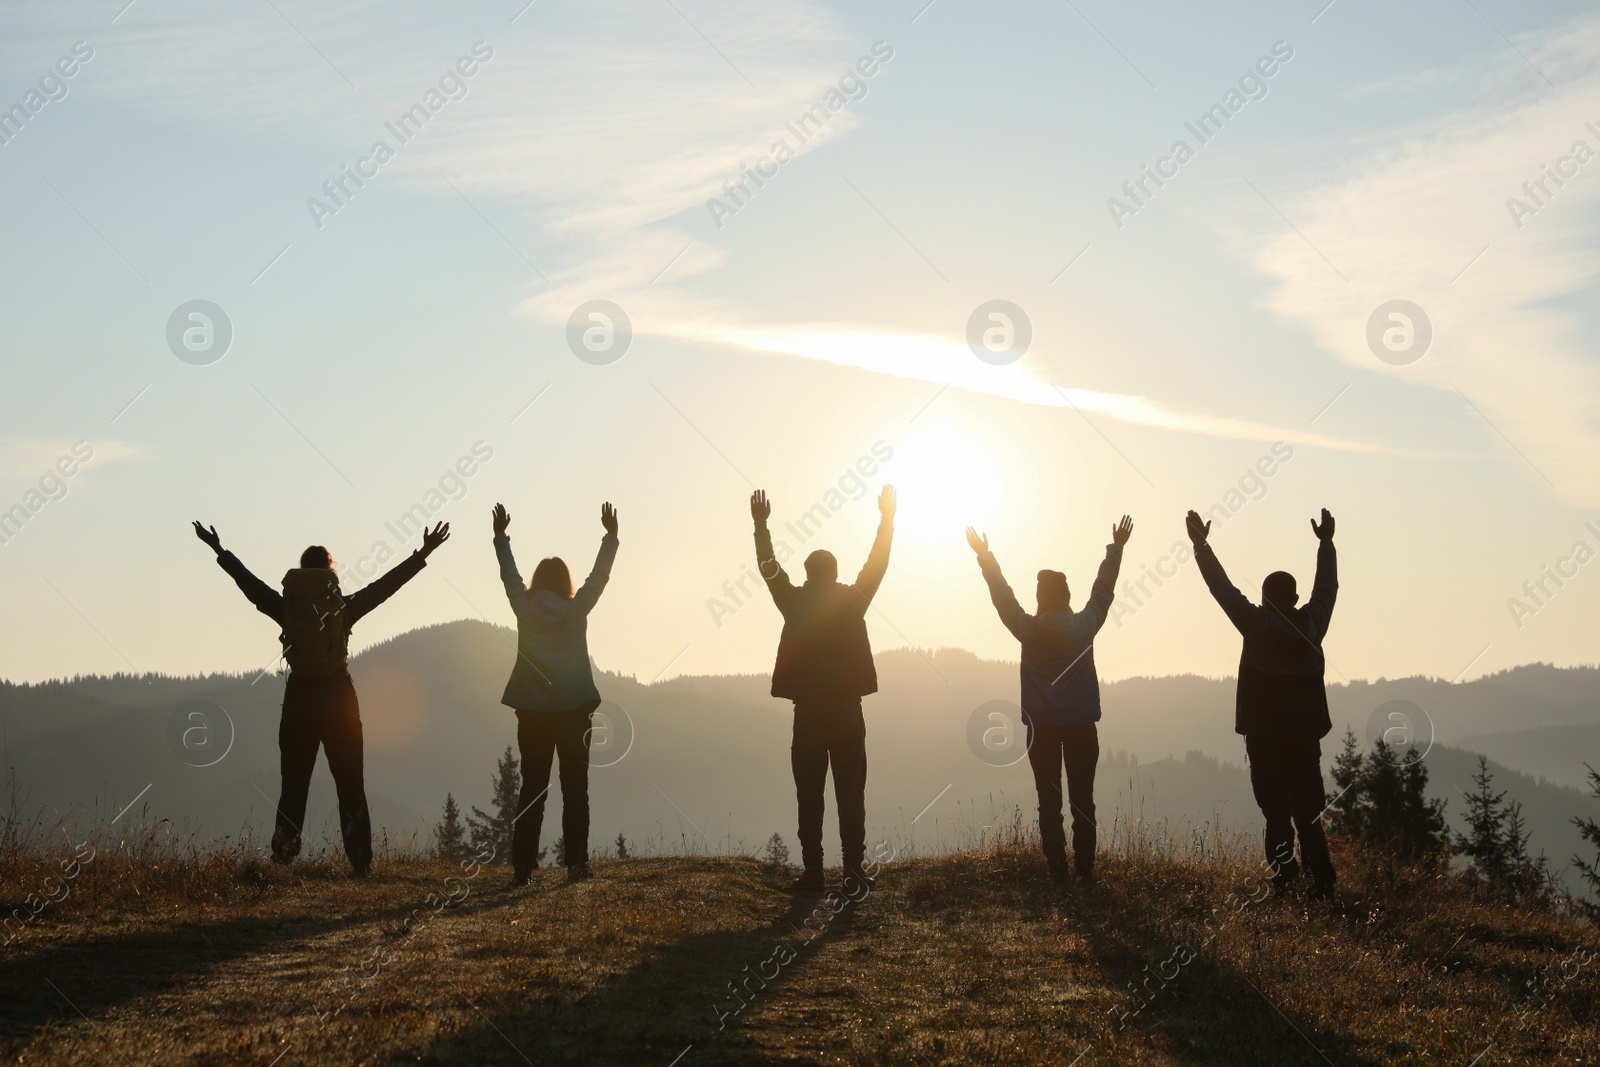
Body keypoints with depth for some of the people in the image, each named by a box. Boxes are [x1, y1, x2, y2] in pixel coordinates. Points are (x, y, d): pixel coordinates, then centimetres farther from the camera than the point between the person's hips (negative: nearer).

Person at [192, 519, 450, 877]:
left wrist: (219, 551, 22)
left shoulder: (286, 606, -2)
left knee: (293, 787, 8)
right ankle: (360, 862, 1)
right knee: (350, 788, 4)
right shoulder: (344, 606, -6)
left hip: (299, 701, 1)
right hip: (339, 700, -1)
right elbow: (387, 584, -1)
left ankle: (282, 860, 1)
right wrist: (423, 554, 6)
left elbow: (249, 582, 9)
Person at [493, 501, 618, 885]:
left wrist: (500, 536, 26)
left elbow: (509, 575, 15)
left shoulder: (525, 609, 2)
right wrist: (611, 536, 17)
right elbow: (599, 575, 8)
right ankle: (577, 864, -2)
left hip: (532, 710, 1)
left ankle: (523, 868, 1)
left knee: (532, 789, 4)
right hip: (574, 708, -1)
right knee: (575, 788, 3)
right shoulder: (577, 609, -1)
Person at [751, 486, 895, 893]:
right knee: (851, 794, 2)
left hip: (808, 712, 0)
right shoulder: (853, 599, 0)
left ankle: (813, 872, -1)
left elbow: (769, 567, 13)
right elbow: (877, 565, 11)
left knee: (809, 795, 2)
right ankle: (854, 870, -2)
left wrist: (761, 526, 21)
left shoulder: (794, 601, 0)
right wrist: (886, 519, 19)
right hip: (847, 710, 0)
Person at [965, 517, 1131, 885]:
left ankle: (1057, 873, -1)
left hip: (1042, 727, -1)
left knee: (1049, 803, 2)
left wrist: (985, 556, 15)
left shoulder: (1029, 629, -6)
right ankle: (1085, 871, 1)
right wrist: (1116, 549, 22)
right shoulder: (1085, 625, -4)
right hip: (1081, 725, 1)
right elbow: (1103, 589, 10)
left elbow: (1002, 595, 4)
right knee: (1082, 801, 3)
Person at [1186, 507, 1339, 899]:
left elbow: (1224, 590, -9)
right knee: (1309, 817, 9)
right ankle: (1322, 884, 3)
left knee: (1277, 815, -3)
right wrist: (1326, 543, 32)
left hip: (1266, 740, -4)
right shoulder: (1311, 624, 3)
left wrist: (1201, 546, -2)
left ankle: (1284, 884, -9)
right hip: (1306, 738, 4)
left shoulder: (1260, 626, -10)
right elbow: (1327, 587, 19)